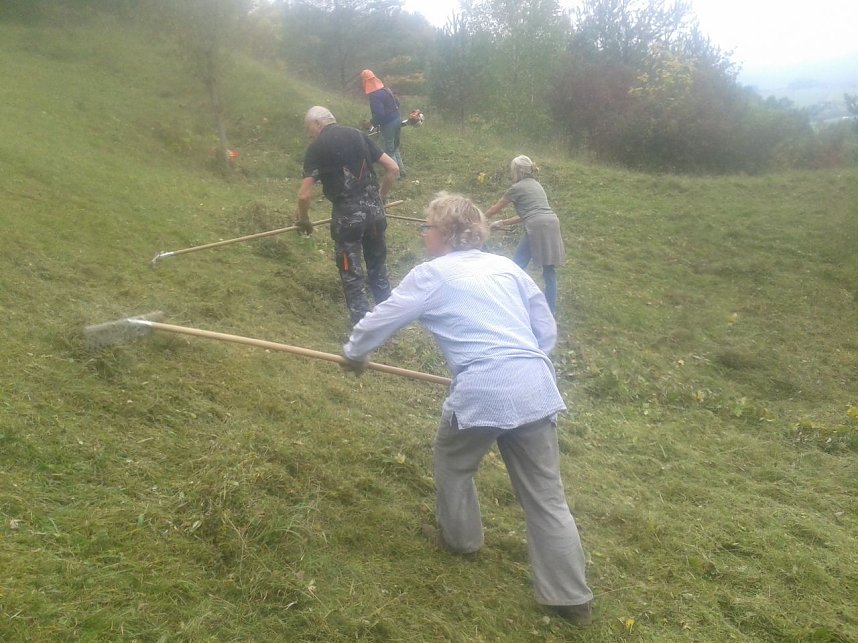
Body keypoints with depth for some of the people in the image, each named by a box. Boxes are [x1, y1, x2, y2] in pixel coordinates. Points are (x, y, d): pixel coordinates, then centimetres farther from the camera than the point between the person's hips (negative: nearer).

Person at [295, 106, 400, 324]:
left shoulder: (316, 147, -3)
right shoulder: (358, 135, 10)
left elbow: (304, 194, -8)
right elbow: (393, 168, 9)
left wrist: (304, 220, 10)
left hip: (347, 214, -5)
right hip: (373, 209, 5)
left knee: (351, 273, 8)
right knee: (378, 265, 21)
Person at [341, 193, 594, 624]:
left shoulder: (431, 275, 5)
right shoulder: (506, 266, 19)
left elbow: (380, 320, 14)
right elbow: (547, 331, 20)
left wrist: (353, 354, 32)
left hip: (483, 392, -5)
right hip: (537, 388, 5)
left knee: (452, 462, 26)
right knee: (546, 495, 12)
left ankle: (459, 537, 46)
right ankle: (571, 596, 18)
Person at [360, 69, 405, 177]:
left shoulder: (374, 96, -21)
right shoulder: (386, 89, 7)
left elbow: (379, 114, -26)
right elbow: (397, 102, 16)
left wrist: (371, 122, -9)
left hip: (388, 124, -9)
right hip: (397, 119, 9)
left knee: (389, 151, 4)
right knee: (395, 148, 21)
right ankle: (401, 171, 25)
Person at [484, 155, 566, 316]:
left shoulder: (517, 187, 4)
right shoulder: (535, 184, 26)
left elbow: (495, 208, 14)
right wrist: (502, 223, 31)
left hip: (537, 227, -8)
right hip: (552, 225, 8)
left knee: (517, 266, 1)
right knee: (549, 269, 10)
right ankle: (551, 310, 14)